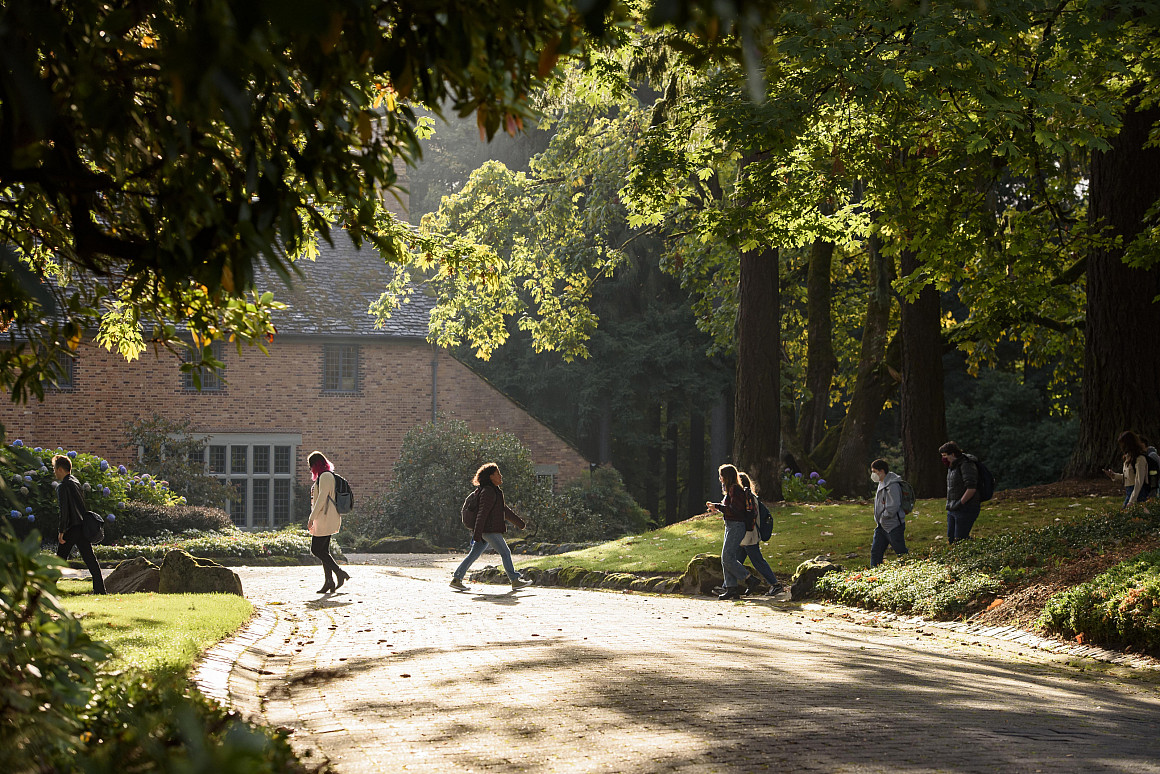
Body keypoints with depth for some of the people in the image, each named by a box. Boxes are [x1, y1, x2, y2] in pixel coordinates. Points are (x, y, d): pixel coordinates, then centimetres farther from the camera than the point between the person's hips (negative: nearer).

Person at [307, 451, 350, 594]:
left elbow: (322, 498, -20)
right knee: (323, 550, 9)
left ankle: (340, 573, -9)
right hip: (324, 519, 10)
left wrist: (312, 518, -20)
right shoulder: (323, 476, 18)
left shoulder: (325, 476, -13)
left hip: (324, 518, -10)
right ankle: (329, 581, 8)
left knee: (316, 549, -10)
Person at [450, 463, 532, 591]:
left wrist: (519, 522, 33)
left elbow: (504, 509, 29)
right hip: (489, 531, -10)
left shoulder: (494, 491, 20)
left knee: (474, 555, 8)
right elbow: (482, 513, -21)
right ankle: (515, 581, 2)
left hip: (486, 531, 10)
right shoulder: (488, 492, -14)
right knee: (505, 552, -3)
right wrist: (477, 534, -26)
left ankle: (456, 579, 7)